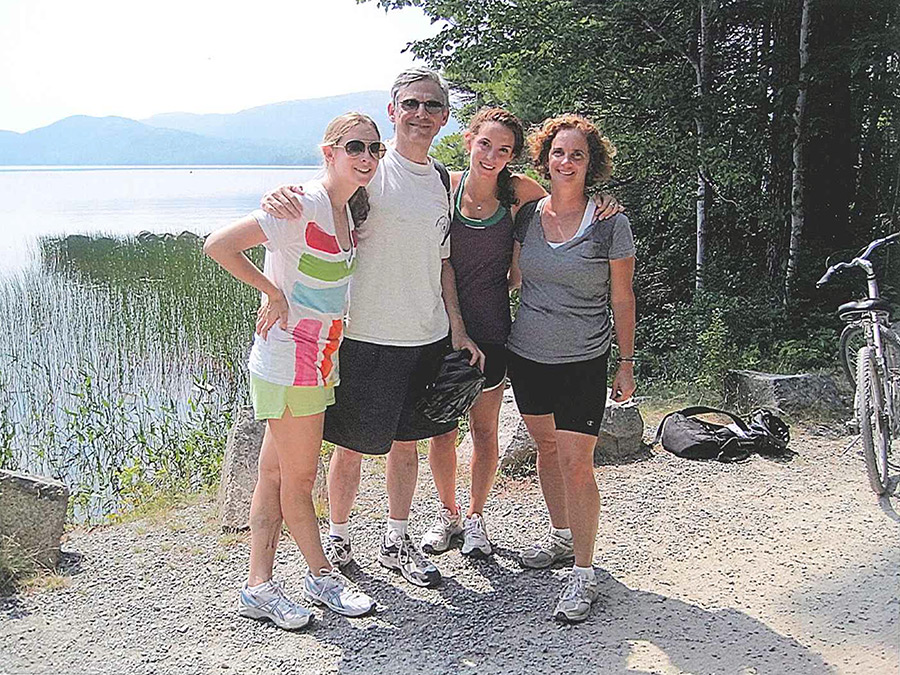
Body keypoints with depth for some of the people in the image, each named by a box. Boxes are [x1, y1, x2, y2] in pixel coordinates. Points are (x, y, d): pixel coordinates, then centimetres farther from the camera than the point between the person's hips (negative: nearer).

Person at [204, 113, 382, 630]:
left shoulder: (350, 209, 9)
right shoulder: (304, 205, -18)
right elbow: (219, 245, -21)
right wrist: (274, 294, -15)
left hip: (320, 360, 9)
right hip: (291, 360, -9)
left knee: (276, 475, 13)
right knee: (298, 479, 7)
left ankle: (259, 587, 22)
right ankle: (323, 576, 24)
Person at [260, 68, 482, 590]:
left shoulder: (441, 181, 11)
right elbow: (318, 199, -13)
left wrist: (457, 330, 12)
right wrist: (280, 196, -38)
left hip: (427, 336, 6)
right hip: (365, 335, -5)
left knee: (406, 441, 16)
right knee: (352, 446, 6)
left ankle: (398, 541, 32)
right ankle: (338, 537, 28)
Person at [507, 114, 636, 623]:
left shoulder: (609, 223, -8)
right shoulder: (527, 215, 2)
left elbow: (622, 298, -2)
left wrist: (627, 362, 0)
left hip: (583, 361, -4)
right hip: (527, 353, 5)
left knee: (575, 461, -8)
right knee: (547, 449, 17)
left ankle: (584, 572, 5)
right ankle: (561, 537, 37)